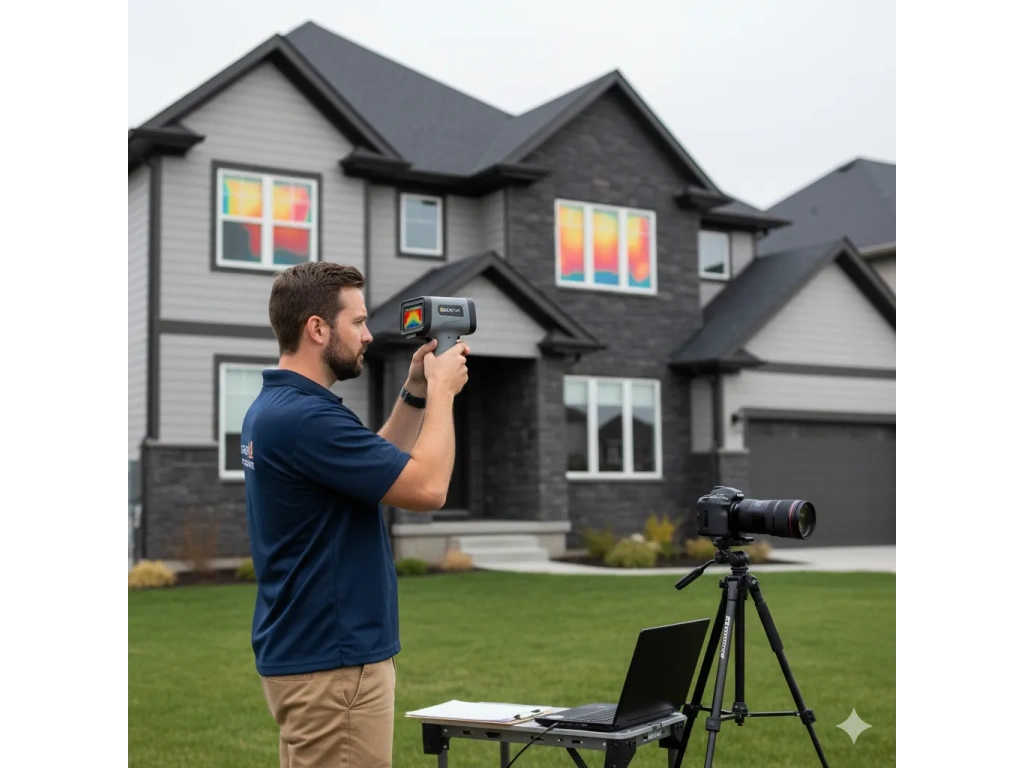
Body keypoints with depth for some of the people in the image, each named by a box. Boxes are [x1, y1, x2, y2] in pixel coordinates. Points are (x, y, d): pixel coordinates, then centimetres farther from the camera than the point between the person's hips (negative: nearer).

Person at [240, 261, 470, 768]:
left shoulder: (273, 408, 10)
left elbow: (380, 466, 21)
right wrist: (442, 392, -8)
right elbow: (427, 488, -21)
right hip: (332, 662, -10)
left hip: (306, 651, 11)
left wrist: (416, 392, 12)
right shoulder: (306, 417, -23)